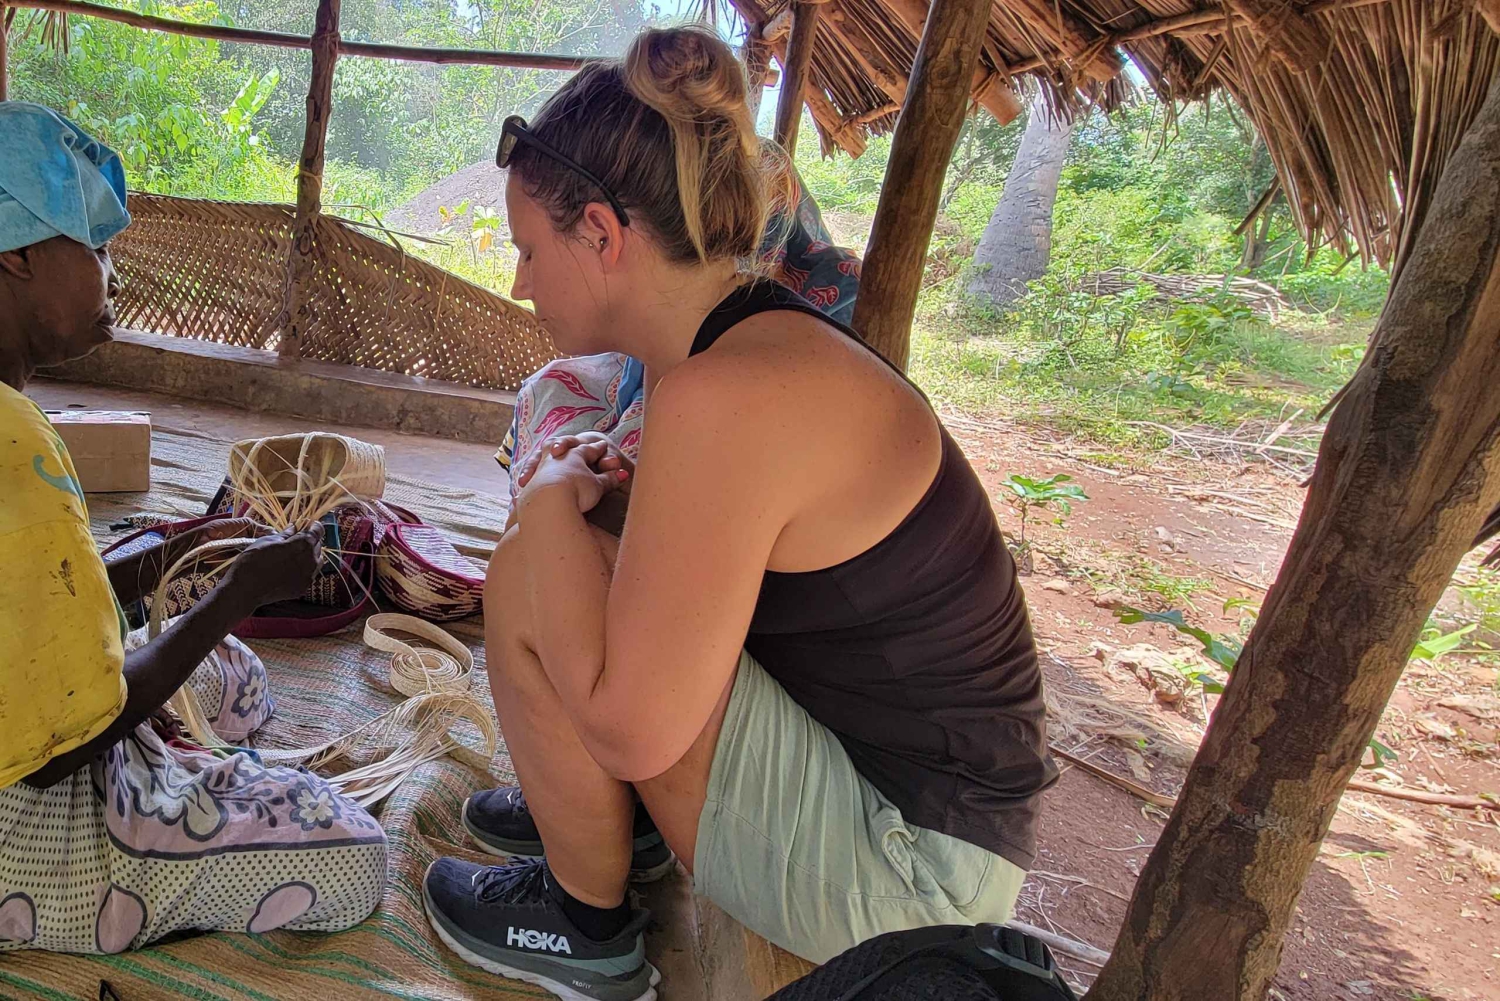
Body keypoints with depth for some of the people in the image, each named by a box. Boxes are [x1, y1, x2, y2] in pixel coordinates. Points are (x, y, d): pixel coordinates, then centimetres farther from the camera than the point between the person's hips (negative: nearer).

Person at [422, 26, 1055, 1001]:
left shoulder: (727, 393, -27)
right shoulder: (768, 333, 3)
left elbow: (631, 725, -25)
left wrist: (552, 502, -11)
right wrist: (638, 486, 2)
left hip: (907, 874, -9)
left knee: (528, 583, -16)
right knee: (572, 561, 15)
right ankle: (617, 816, 29)